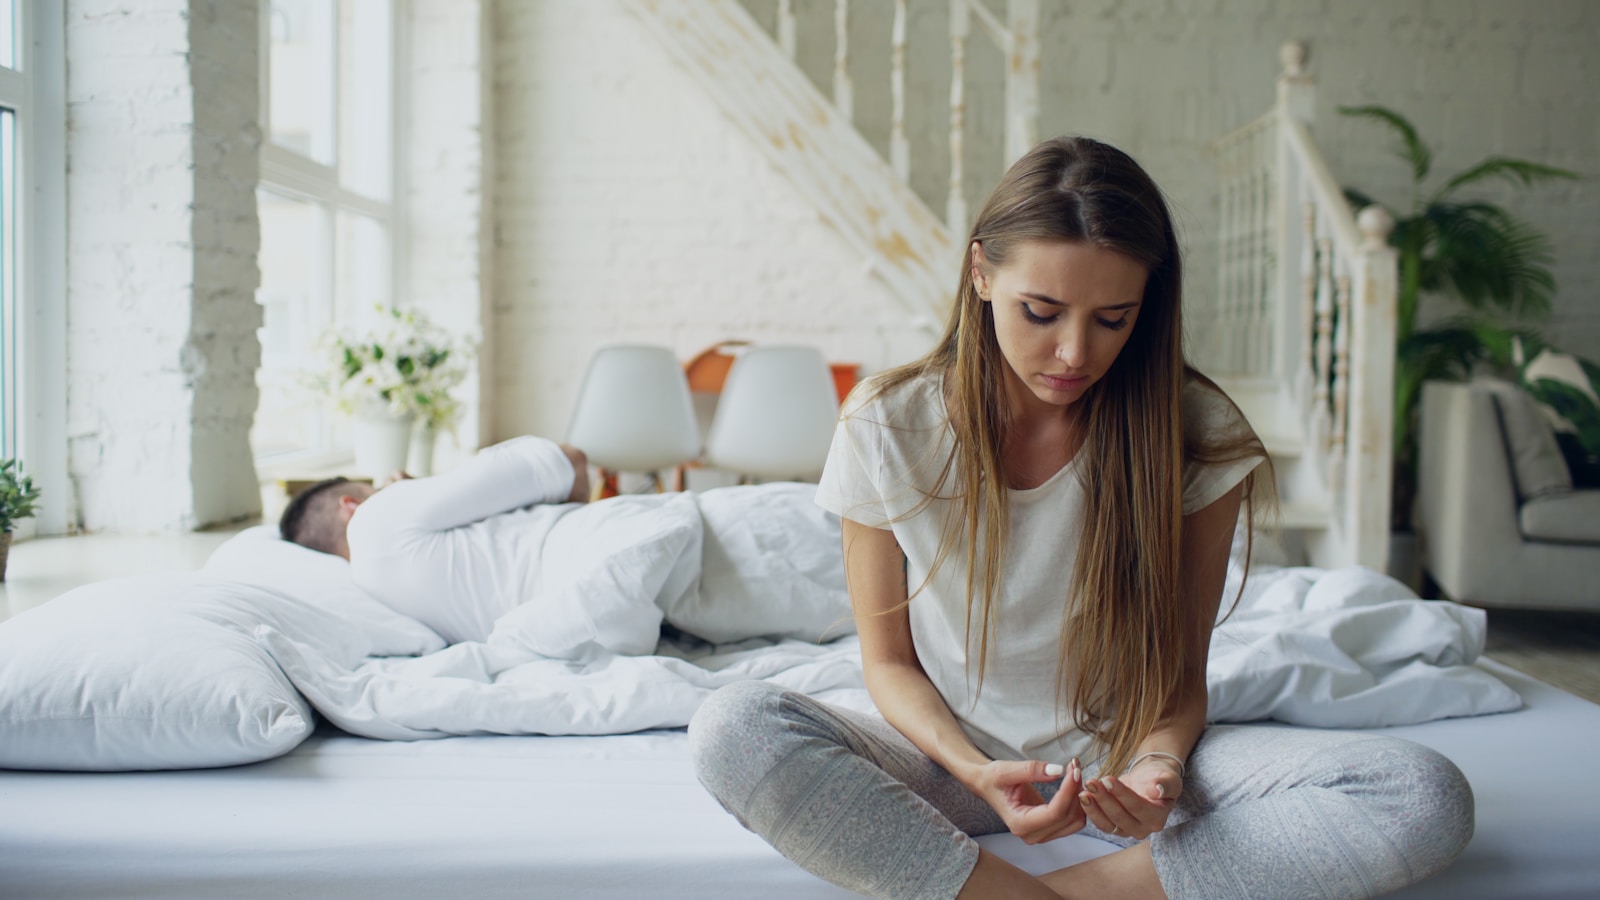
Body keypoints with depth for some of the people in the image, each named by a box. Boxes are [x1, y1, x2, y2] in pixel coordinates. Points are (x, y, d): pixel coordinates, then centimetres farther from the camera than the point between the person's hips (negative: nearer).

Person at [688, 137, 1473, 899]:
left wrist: (1157, 763, -24)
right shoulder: (886, 427, -11)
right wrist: (977, 773, -22)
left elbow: (1180, 671, -2)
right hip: (952, 757, 0)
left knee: (1428, 797, -23)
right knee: (730, 728, -30)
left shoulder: (1196, 435, -10)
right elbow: (889, 660, -3)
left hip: (1118, 760, 1)